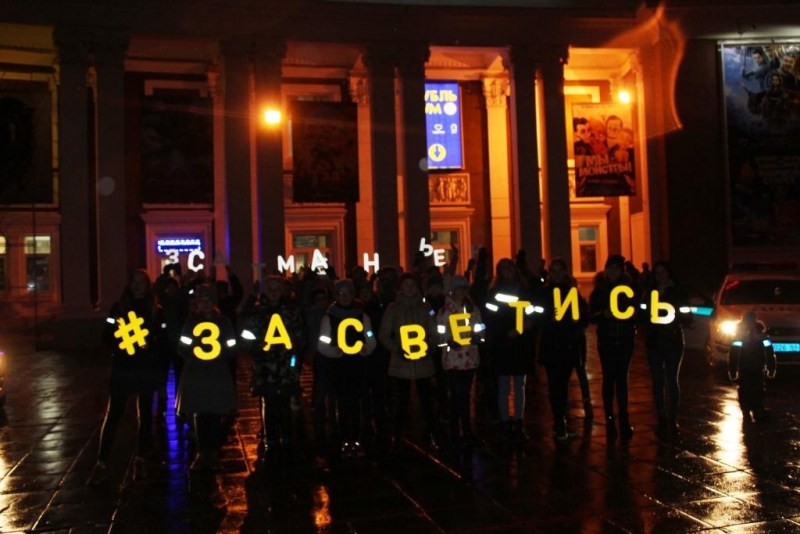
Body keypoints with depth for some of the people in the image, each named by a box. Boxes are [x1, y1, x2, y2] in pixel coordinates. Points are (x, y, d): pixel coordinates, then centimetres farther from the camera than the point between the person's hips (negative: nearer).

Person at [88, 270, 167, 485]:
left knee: (144, 414, 9)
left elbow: (164, 340, 3)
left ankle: (140, 459, 21)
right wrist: (119, 342, -13)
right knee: (112, 414, -4)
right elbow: (107, 337, 3)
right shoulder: (118, 307, 4)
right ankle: (102, 463, 1)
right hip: (122, 369, 0)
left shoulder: (156, 311, 3)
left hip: (147, 369, 0)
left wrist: (151, 345, -12)